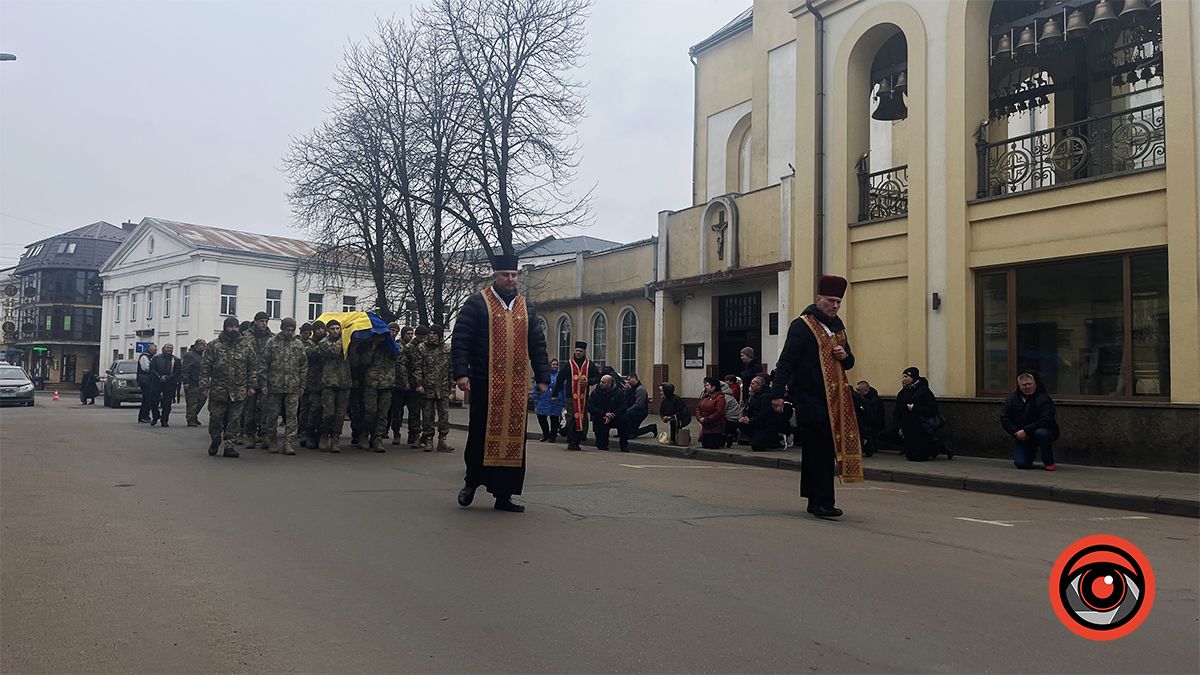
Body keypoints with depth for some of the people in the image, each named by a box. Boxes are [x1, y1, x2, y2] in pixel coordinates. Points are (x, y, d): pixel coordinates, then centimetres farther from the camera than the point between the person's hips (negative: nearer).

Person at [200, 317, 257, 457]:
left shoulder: (246, 345, 7)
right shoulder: (214, 345, 2)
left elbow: (253, 366, 10)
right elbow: (205, 367, 2)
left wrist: (251, 385, 3)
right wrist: (204, 386, -4)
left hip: (238, 391, 1)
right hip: (218, 389, -1)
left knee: (234, 419, 2)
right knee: (216, 417, 5)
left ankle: (229, 445, 10)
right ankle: (215, 441, 27)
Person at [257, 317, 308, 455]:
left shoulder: (299, 345, 10)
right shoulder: (272, 343, 4)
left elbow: (304, 366, 12)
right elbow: (264, 364, 3)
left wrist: (302, 385, 7)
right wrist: (263, 383, -3)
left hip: (293, 388, 1)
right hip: (274, 386, -1)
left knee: (292, 416, -3)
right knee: (272, 416, 6)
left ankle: (289, 444, -2)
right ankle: (272, 442, 19)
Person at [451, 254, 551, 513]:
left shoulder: (526, 307, 15)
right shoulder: (476, 303, 2)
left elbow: (538, 344, 16)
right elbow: (461, 339, -5)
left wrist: (542, 377, 8)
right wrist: (461, 372, -15)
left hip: (518, 385, 4)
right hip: (485, 383, -4)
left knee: (514, 438, 3)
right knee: (482, 434, 0)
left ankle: (503, 495, 11)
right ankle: (472, 481, 23)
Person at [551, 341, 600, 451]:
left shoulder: (590, 365, 6)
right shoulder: (568, 365, 2)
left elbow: (597, 377, 9)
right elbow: (560, 379, 5)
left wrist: (588, 381, -11)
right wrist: (555, 394, 6)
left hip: (584, 397, 2)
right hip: (571, 396, -2)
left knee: (582, 419, 4)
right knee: (571, 419, -7)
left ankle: (577, 442, 15)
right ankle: (571, 443, -2)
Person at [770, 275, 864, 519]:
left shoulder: (837, 326, 18)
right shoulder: (802, 325, -8)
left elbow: (849, 362, 26)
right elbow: (786, 360, -15)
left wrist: (844, 356, 1)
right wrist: (778, 392, -23)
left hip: (834, 398, 8)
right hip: (809, 397, -8)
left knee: (815, 450, 12)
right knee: (821, 450, -10)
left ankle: (816, 500, 20)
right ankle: (822, 502, -6)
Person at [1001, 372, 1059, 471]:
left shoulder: (1044, 398, -13)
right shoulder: (1011, 399, 2)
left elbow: (1045, 420, -25)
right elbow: (1004, 419, -2)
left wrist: (1026, 431, -29)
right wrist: (1017, 433, -15)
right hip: (1021, 436, 3)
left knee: (1041, 433, -40)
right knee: (1021, 464, -13)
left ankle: (1049, 462, -15)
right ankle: (1031, 453, 25)